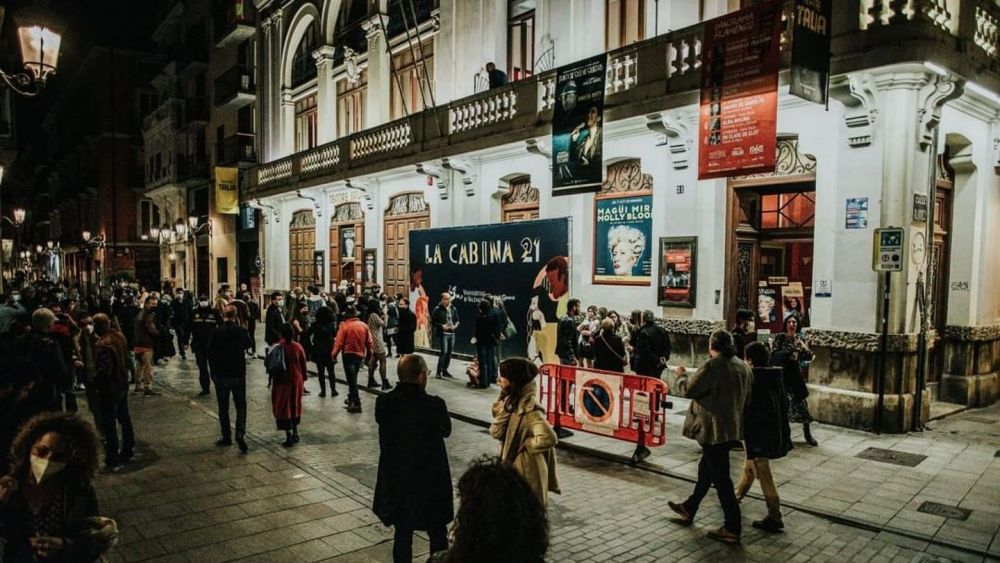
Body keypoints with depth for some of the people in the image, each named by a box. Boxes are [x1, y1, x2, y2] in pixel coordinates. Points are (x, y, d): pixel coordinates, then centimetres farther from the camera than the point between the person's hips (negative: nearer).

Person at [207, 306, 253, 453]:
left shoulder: (216, 332, -10)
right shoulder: (241, 331, -7)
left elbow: (210, 353, -5)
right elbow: (248, 343, 14)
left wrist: (212, 372, 7)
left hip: (220, 375, 0)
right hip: (238, 374, 0)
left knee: (223, 407, 12)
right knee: (241, 405, 8)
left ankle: (226, 437, 18)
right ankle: (240, 432, -10)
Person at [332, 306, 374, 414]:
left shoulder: (344, 326, -12)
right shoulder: (364, 325, 1)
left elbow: (339, 342, -12)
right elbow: (369, 342, 5)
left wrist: (334, 355, -2)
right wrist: (369, 353, 17)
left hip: (348, 354, -5)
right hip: (360, 354, 5)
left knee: (351, 379, -3)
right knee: (353, 378, 21)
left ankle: (356, 403, -7)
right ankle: (351, 398, 32)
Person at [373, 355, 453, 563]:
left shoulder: (383, 403, -13)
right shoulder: (434, 405, -22)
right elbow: (446, 430, -4)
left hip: (396, 481, 3)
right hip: (430, 482, -3)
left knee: (402, 535, 18)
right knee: (438, 537, 18)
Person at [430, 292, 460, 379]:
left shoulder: (453, 309, 9)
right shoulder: (437, 309, -7)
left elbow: (457, 320, 17)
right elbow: (433, 321, -7)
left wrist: (456, 325, -3)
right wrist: (441, 326, -18)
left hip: (452, 334, 6)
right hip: (443, 334, -6)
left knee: (449, 353, 9)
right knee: (444, 352, -14)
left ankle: (445, 370, 22)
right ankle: (438, 372, -6)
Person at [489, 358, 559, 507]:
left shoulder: (529, 409, -26)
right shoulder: (512, 402, 2)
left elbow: (548, 438, -37)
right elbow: (496, 432, 2)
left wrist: (525, 446, -23)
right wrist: (504, 407, -11)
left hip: (527, 473, -9)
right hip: (512, 469, 9)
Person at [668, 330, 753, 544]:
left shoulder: (713, 366, -19)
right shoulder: (743, 366, 4)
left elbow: (689, 390, -15)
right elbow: (748, 398, 9)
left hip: (714, 429, -8)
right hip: (732, 428, 8)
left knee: (720, 477, 1)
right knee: (706, 469, 21)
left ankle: (733, 528, 7)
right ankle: (689, 509, 37)